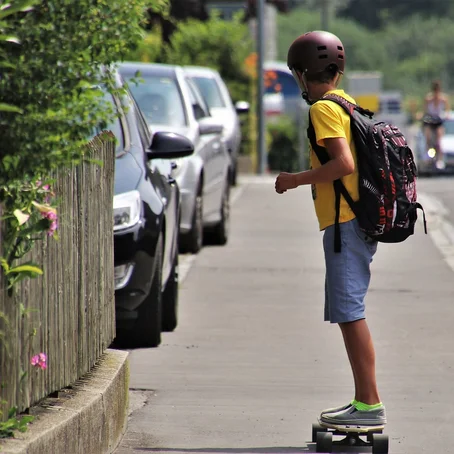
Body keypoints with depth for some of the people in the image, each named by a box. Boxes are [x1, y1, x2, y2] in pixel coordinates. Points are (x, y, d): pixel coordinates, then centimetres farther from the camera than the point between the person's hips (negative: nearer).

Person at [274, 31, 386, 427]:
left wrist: (296, 180, -12)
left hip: (344, 223, -10)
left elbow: (344, 163, -22)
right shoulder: (348, 105, 17)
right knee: (347, 313, 13)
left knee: (350, 313, -9)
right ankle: (363, 401, 15)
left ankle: (371, 405, -11)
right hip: (360, 220, 10)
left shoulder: (324, 109, -11)